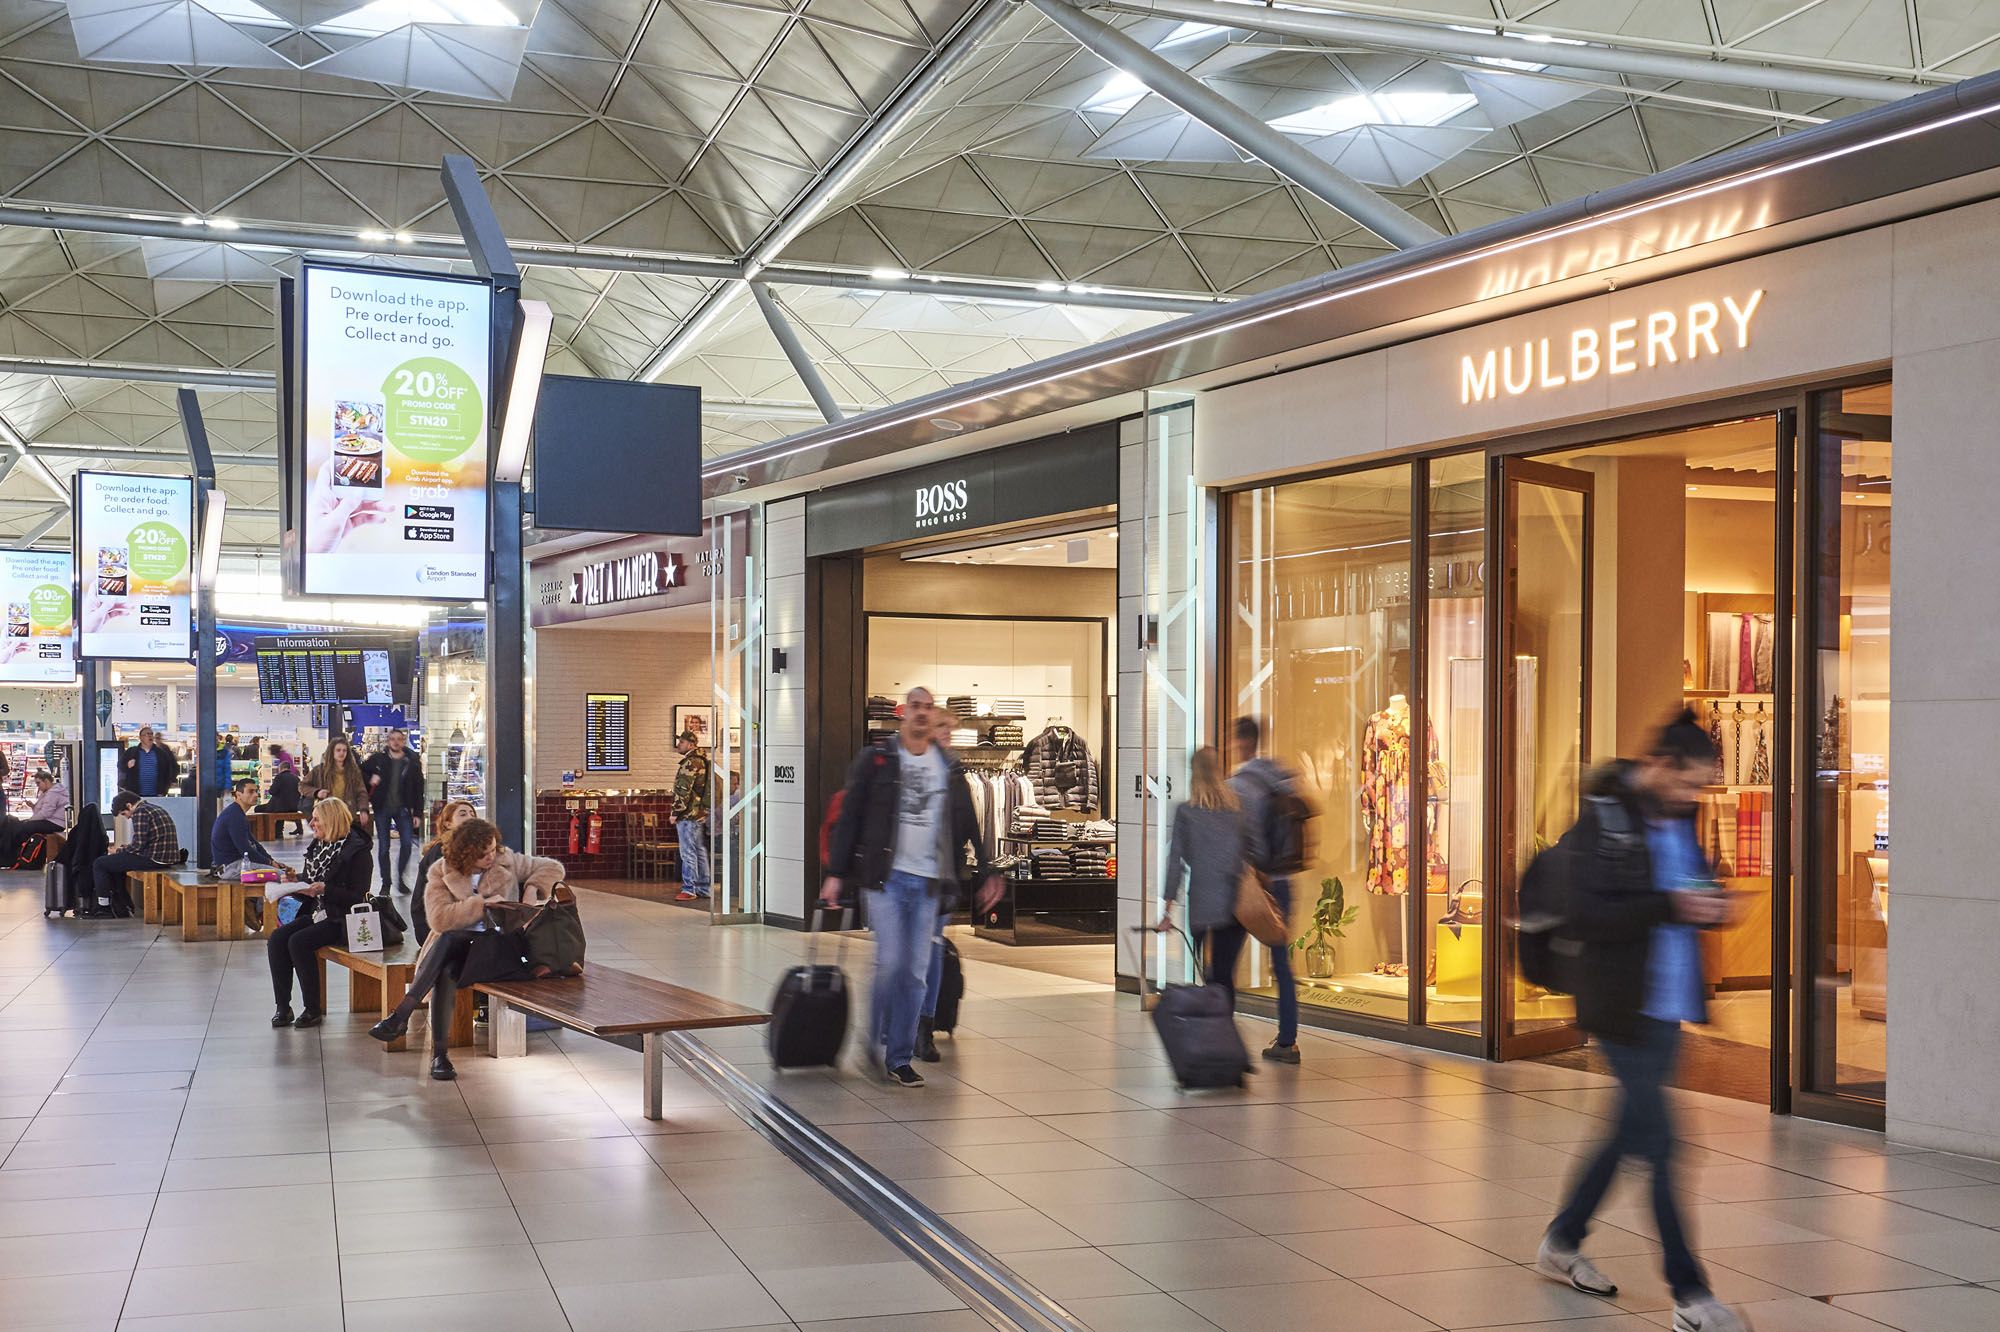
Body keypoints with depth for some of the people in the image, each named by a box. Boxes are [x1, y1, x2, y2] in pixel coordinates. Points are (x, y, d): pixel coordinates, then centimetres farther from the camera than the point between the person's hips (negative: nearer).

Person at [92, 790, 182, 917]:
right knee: (114, 863, 29)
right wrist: (127, 847, 19)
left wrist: (119, 851, 1)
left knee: (100, 864, 1)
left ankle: (103, 907, 9)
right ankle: (123, 907, 27)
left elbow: (138, 844, -16)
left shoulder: (140, 812, -10)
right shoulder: (155, 808, 20)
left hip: (154, 859, -10)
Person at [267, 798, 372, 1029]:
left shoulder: (356, 850, -10)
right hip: (315, 914, 8)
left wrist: (325, 889, -23)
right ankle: (283, 1008, -13)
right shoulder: (317, 846, 14)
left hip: (340, 920, -8)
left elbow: (358, 895, -15)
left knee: (298, 942, -27)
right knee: (277, 938, -16)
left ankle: (312, 1009, -16)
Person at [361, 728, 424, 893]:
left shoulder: (413, 762, 0)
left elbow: (418, 789, 2)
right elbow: (361, 772, 13)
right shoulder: (378, 759, -1)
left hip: (403, 808, 0)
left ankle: (400, 878, 8)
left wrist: (417, 813, -2)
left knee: (407, 843, -11)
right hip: (382, 808, 0)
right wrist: (370, 780, -9)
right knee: (383, 847, 3)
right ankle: (386, 882, 15)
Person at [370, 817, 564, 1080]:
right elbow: (438, 918, -14)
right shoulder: (441, 872, 0)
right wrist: (483, 903, -17)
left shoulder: (507, 861, 5)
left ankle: (401, 1016, -31)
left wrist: (533, 888, -8)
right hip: (453, 946, 0)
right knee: (446, 970, -37)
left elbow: (553, 867, 11)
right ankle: (439, 1053, -36)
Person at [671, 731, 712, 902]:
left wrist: (676, 812, -14)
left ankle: (689, 889, -6)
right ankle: (704, 888, 16)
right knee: (700, 852, 12)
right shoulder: (703, 761, 16)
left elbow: (683, 790, -19)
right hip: (702, 814, 10)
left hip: (688, 814, -10)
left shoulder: (690, 763, -15)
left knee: (688, 853, -7)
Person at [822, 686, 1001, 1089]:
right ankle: (876, 1044, 12)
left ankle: (899, 1058, 9)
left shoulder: (949, 767, 11)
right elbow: (849, 817, 0)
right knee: (889, 963, -9)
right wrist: (835, 873, -5)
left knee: (915, 972, 2)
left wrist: (987, 873, 7)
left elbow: (967, 825, 15)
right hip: (885, 875, -3)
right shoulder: (875, 759, 1)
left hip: (927, 882, 3)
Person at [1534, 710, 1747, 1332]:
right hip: (1624, 1002, -8)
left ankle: (1562, 1242, 32)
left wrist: (1709, 906, -1)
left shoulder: (1680, 821, 9)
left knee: (1633, 1130, 16)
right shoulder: (1602, 818, -14)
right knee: (1656, 1141, -5)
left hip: (1668, 1002, 8)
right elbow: (1585, 913, -19)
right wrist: (1671, 907, -24)